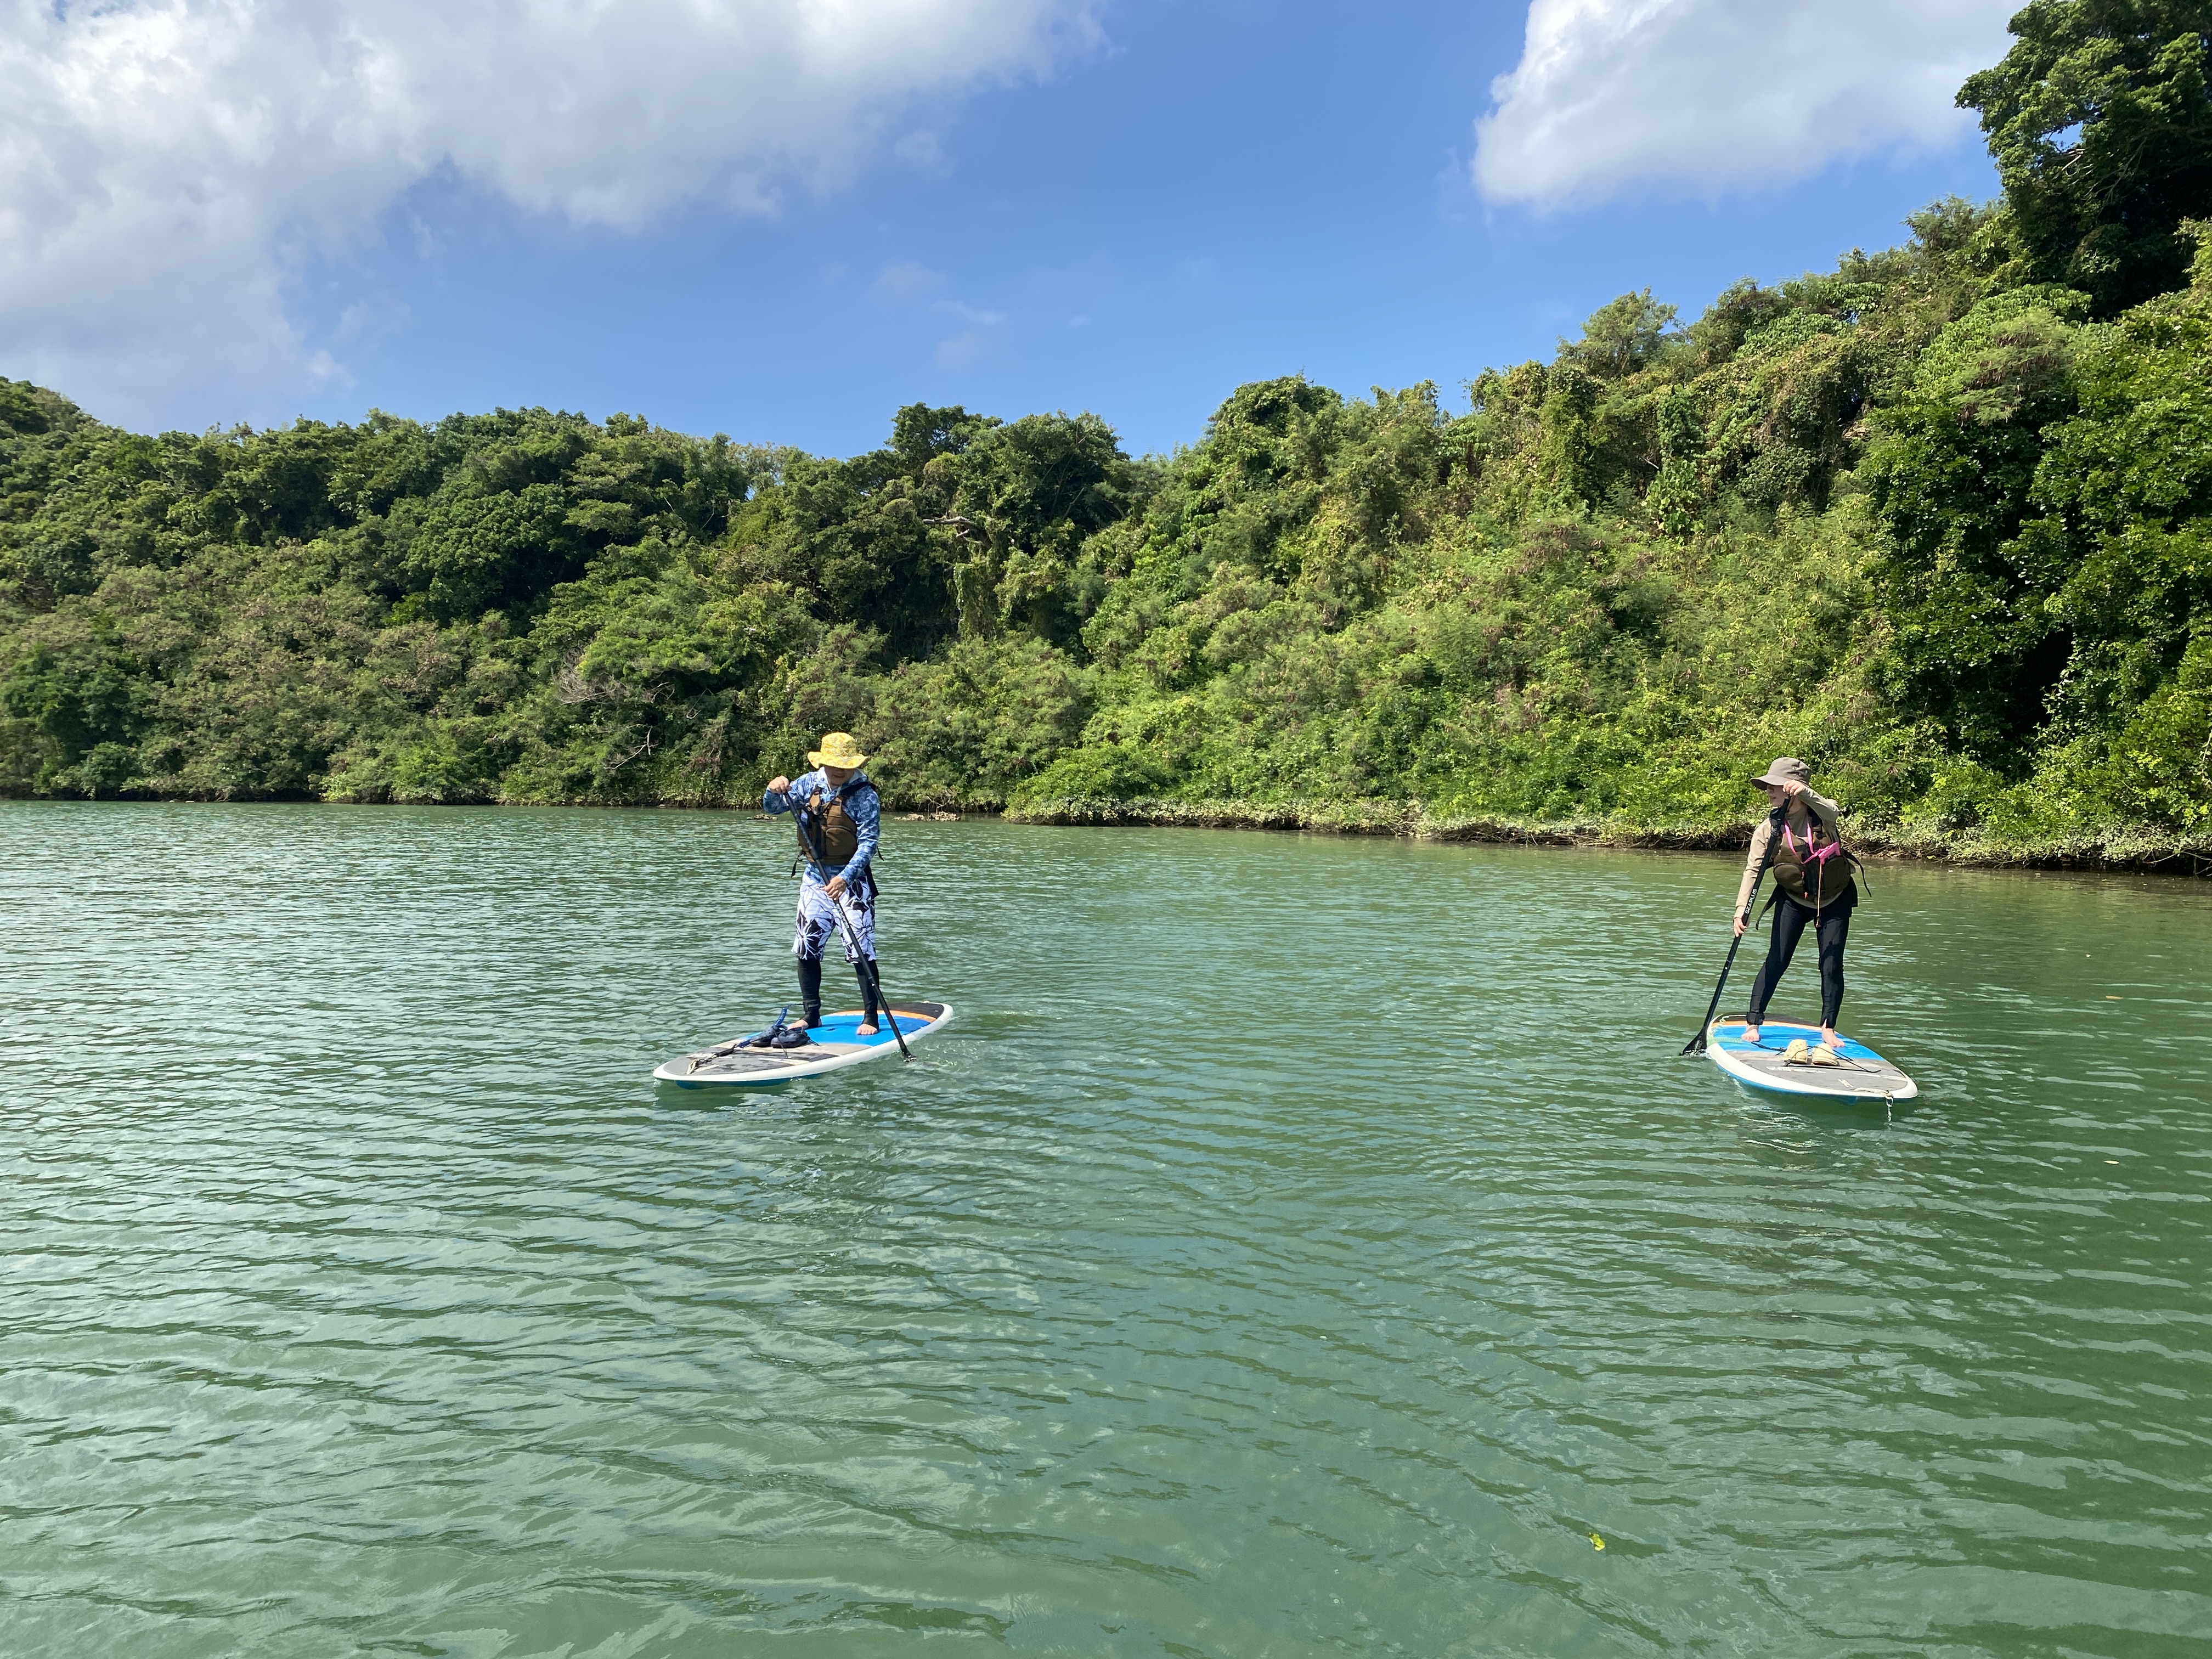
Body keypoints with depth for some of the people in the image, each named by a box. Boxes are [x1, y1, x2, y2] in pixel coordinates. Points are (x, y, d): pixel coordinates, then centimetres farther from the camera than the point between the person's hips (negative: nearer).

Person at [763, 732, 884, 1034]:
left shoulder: (865, 795, -13)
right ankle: (811, 1017, 20)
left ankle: (871, 1018, 1)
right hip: (814, 877, 5)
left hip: (851, 880, -5)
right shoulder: (809, 784, 2)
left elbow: (868, 843, -19)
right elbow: (771, 808, 4)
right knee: (807, 950, 9)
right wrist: (774, 791, -20)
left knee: (860, 950, -8)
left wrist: (845, 878, -31)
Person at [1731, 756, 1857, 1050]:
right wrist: (1742, 909, -32)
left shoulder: (1821, 811, -15)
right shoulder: (1769, 827, -13)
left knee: (1832, 965, 0)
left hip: (1835, 899, 0)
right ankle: (1752, 1023, -2)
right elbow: (1752, 869, -20)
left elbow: (1831, 811, -41)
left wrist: (1805, 794, -60)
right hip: (1793, 899, 0)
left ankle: (1828, 1029, 13)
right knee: (1776, 961, -7)